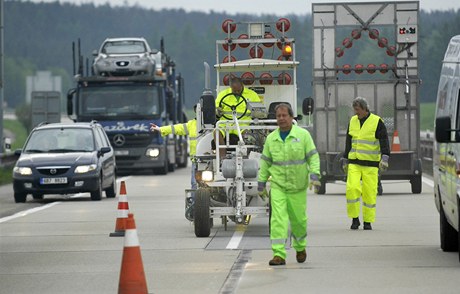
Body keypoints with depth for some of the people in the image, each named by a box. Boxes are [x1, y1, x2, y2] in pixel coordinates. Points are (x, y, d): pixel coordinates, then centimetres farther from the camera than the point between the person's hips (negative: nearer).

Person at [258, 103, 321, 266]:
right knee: (278, 218, -13)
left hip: (297, 185, -1)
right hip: (277, 185, 1)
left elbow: (313, 157, -3)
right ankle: (279, 255, -17)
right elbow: (265, 162, 11)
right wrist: (261, 183, 10)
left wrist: (314, 176, -17)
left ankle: (300, 247, 37)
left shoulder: (303, 135, -3)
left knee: (298, 219, 10)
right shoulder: (271, 138, 5)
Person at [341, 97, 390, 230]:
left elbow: (384, 141, -9)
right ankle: (355, 218, -2)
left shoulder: (377, 122, -4)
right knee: (352, 188, -13)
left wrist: (385, 158, -21)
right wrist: (345, 161, 20)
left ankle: (368, 222, 9)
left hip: (370, 164, -3)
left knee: (369, 192, -3)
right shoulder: (353, 121, 11)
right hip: (354, 163, 3)